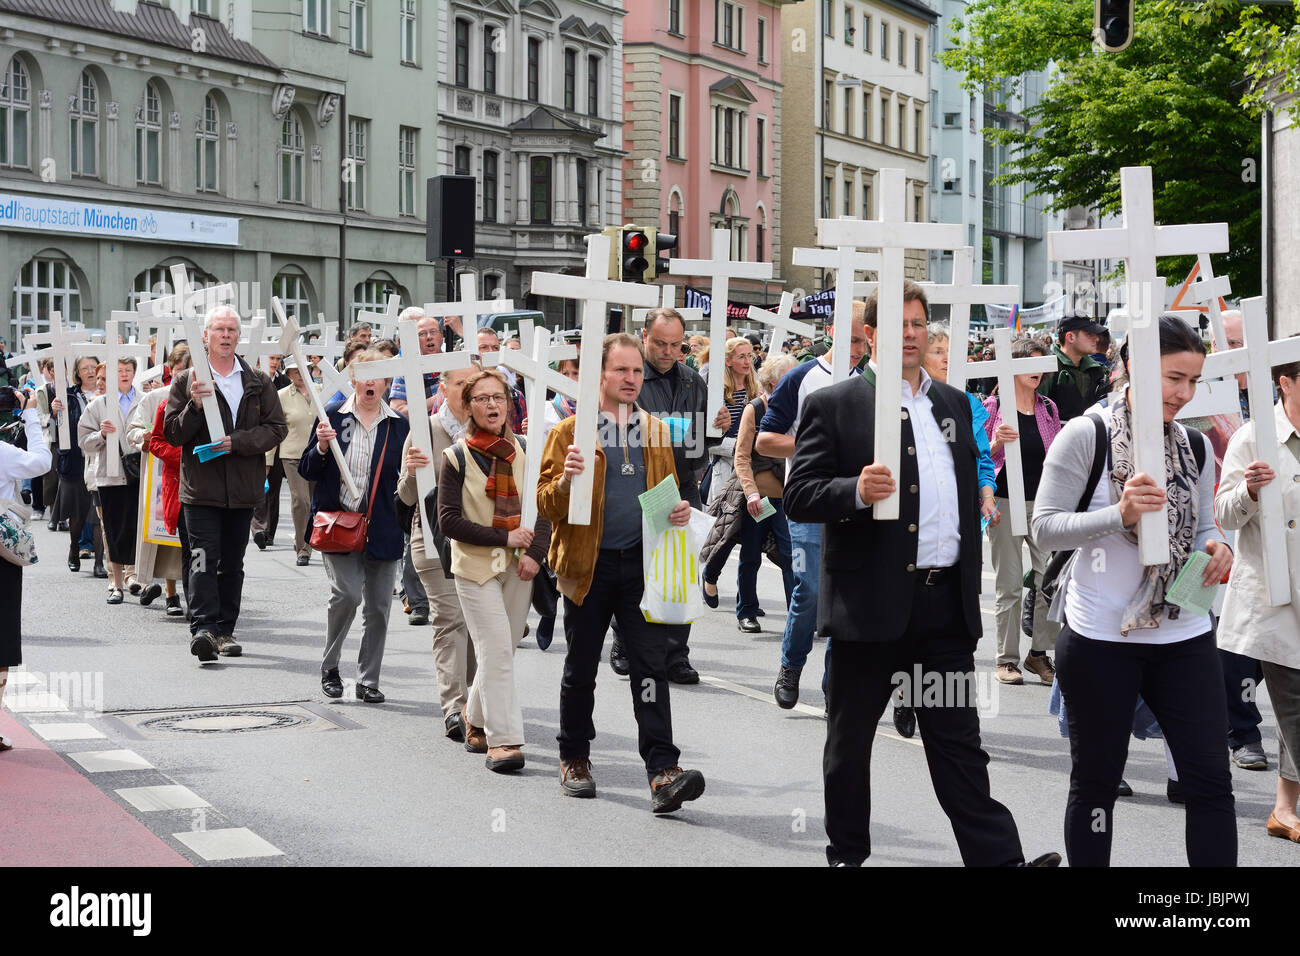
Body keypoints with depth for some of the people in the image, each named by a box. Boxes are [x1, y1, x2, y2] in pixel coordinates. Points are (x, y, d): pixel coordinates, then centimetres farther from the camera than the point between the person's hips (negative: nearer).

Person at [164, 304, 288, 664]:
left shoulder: (258, 381, 10)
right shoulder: (186, 381, 5)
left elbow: (277, 428, 3)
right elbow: (172, 434, 2)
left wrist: (237, 442, -11)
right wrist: (194, 406, -16)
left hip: (243, 487, 3)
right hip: (201, 485, -3)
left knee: (232, 563, 9)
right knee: (204, 557, -14)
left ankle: (225, 631, 16)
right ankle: (203, 629, -21)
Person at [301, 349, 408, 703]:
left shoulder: (399, 426, 8)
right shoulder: (332, 418, 3)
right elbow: (306, 471, 3)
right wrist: (321, 447, -15)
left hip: (382, 528, 2)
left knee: (378, 606, 4)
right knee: (347, 593, -17)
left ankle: (368, 681, 17)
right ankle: (329, 667, 6)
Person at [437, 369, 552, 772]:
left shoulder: (524, 453, 6)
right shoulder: (457, 458, -4)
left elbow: (544, 510, 7)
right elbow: (449, 520, -9)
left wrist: (534, 554, -8)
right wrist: (503, 537, -14)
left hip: (519, 566, 4)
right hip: (476, 565, -4)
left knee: (504, 649, 9)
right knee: (496, 650, -12)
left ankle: (477, 721, 29)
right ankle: (503, 740, -10)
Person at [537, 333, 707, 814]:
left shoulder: (656, 432, 12)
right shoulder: (569, 432, 1)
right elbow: (546, 505, -2)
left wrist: (678, 512, -1)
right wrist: (565, 480, -23)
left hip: (643, 565, 2)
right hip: (588, 564, -2)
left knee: (651, 665, -7)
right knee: (580, 669, 9)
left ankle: (662, 771, -12)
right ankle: (574, 760, 26)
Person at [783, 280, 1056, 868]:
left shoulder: (953, 404, 15)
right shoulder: (832, 405, -3)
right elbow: (798, 498, -9)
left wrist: (970, 580, 17)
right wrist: (856, 491, -27)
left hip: (945, 604, 4)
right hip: (869, 604, -4)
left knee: (959, 742, 5)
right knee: (850, 741, 9)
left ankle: (998, 859, 3)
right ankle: (847, 855, 23)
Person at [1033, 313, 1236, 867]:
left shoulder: (1194, 445, 9)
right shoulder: (1087, 434, -7)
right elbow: (1044, 529, -12)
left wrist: (1217, 548, -4)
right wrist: (1120, 514, -26)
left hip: (1183, 634, 5)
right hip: (1100, 637, -4)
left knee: (1210, 781, 2)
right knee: (1096, 782, 8)